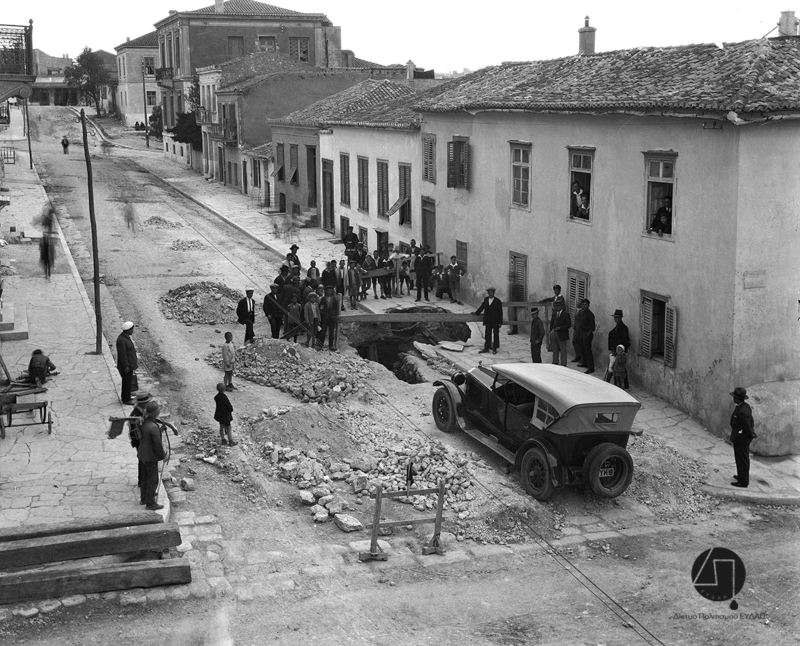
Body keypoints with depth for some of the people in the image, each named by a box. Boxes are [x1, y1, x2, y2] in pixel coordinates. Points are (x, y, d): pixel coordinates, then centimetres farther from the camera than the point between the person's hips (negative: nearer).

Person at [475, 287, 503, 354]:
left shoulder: (498, 301, -11)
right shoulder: (486, 299, 2)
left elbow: (500, 312, -9)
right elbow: (482, 307, 17)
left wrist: (500, 322, -10)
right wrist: (476, 313, 22)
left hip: (495, 320, -4)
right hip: (488, 320, 4)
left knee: (495, 334, 4)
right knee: (488, 334, 6)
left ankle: (494, 349, 12)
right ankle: (486, 348, 10)